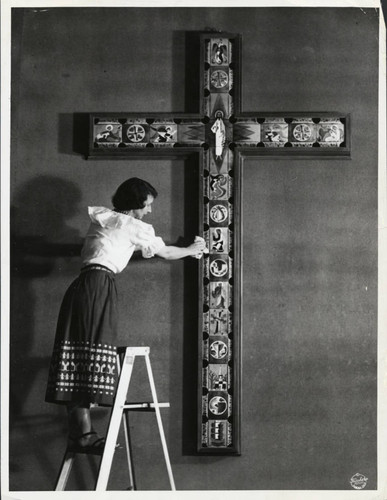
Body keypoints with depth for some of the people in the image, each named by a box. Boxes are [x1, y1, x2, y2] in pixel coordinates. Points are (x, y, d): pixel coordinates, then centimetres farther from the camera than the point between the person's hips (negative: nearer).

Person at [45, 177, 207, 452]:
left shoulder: (102, 218, 23)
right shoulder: (132, 226, 1)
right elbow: (166, 252, 15)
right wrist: (192, 250, 35)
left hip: (83, 286, 9)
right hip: (99, 287, -9)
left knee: (80, 357, 2)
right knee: (93, 355, -13)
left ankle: (80, 430, 0)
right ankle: (83, 433, -18)